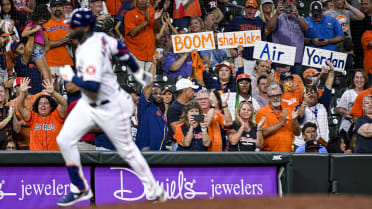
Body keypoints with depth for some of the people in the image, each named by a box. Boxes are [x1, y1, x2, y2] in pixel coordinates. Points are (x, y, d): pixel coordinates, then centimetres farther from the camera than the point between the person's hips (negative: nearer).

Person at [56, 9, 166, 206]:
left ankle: (154, 191, 20)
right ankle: (80, 189, 9)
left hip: (110, 107, -9)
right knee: (64, 140, -1)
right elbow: (121, 49, 12)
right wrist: (138, 72, 25)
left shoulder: (91, 52, -29)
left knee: (126, 149, 5)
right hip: (88, 104, 9)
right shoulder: (99, 37, -2)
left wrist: (71, 77, -21)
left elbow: (93, 86, -37)